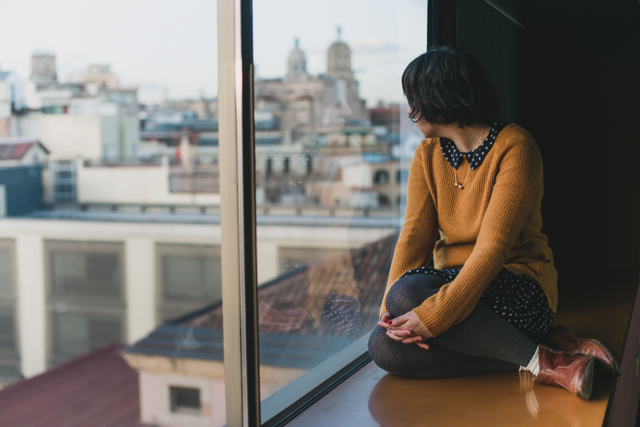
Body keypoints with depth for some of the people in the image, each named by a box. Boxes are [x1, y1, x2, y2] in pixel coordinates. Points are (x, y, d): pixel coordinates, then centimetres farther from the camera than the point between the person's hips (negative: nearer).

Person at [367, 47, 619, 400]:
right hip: (455, 281, 7)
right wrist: (391, 310, -19)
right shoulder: (427, 154, 7)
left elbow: (494, 245, -23)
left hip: (519, 289, -7)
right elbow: (415, 234, -4)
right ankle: (553, 345, -17)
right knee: (383, 346, -21)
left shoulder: (514, 147, -13)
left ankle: (539, 359, -21)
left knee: (408, 293, -32)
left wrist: (434, 315, -31)